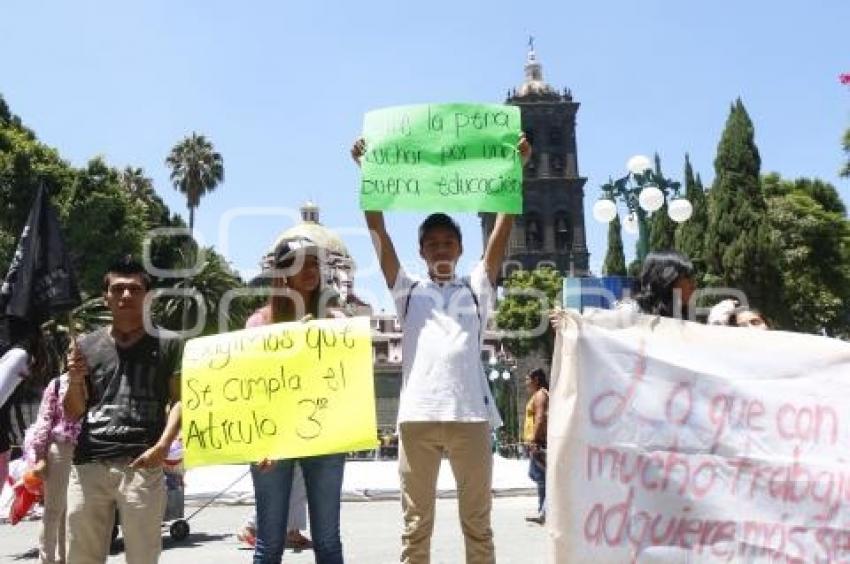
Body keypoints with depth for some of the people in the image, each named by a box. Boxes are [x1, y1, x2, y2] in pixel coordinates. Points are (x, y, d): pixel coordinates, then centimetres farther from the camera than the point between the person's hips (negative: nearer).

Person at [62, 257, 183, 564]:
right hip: (88, 465, 3)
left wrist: (162, 446, -13)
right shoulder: (86, 345, 15)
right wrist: (75, 380, -2)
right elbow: (72, 412, 19)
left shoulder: (168, 344, 7)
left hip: (143, 465, -3)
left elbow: (180, 400, 1)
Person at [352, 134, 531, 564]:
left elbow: (501, 233, 9)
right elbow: (379, 234, 9)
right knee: (415, 525, 7)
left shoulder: (476, 290, 17)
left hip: (470, 415, 0)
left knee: (477, 524, 8)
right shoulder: (408, 292, 16)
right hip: (416, 416, 0)